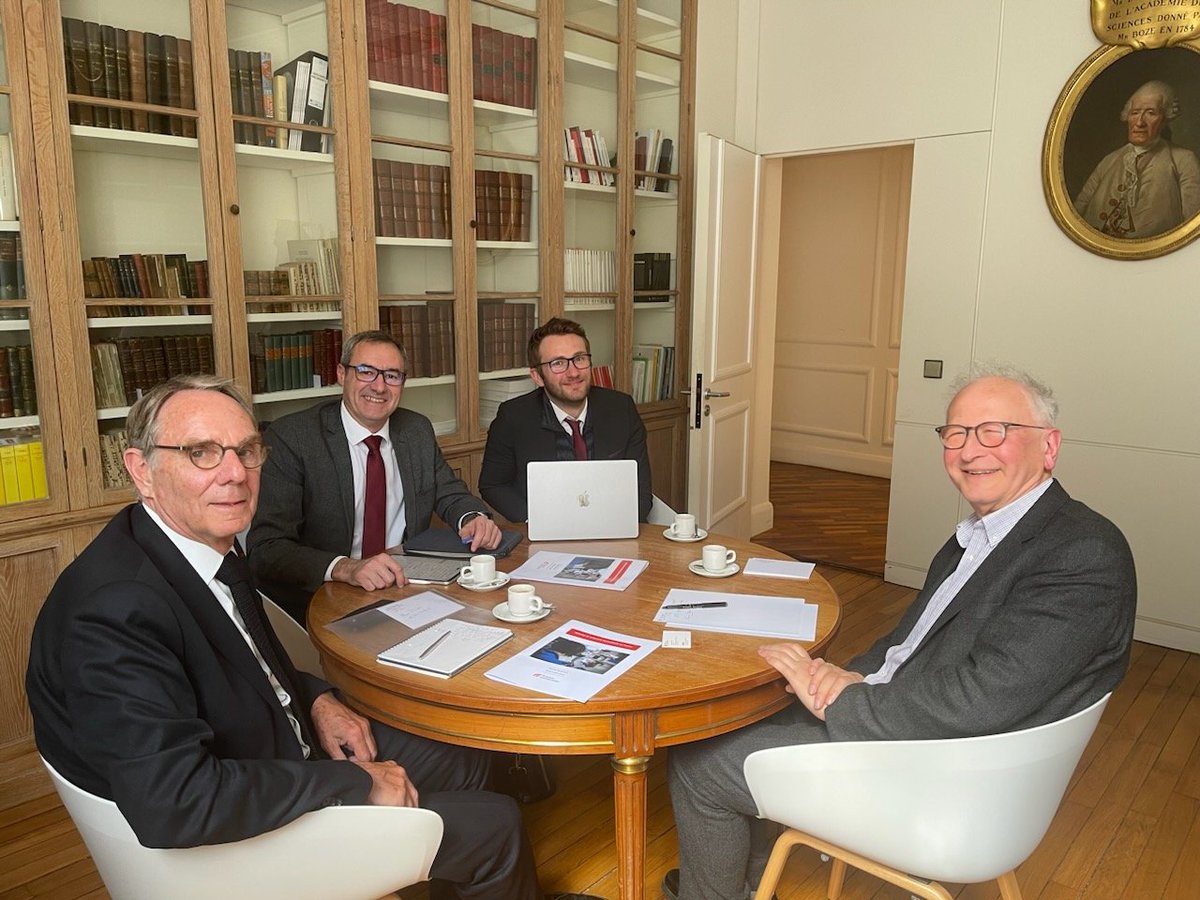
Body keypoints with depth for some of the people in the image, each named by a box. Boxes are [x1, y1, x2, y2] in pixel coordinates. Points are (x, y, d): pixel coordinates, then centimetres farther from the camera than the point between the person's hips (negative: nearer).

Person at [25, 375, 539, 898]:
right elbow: (175, 805, -37)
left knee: (467, 764, 18)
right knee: (496, 826, -2)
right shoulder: (117, 607, -32)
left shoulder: (208, 543, -5)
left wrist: (315, 698, -3)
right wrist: (359, 781, -26)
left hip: (288, 741, 8)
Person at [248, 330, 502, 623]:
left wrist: (473, 519, -7)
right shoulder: (290, 438, -10)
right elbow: (266, 548, -16)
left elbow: (450, 494, 18)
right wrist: (345, 568, -34)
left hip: (407, 582, 5)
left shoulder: (418, 431, 7)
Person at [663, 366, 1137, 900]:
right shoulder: (985, 532, 7)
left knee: (697, 761, -2)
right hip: (900, 721, 9)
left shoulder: (1083, 553, -23)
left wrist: (838, 699, -20)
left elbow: (982, 700, -30)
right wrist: (855, 678, -7)